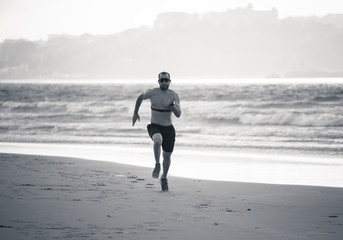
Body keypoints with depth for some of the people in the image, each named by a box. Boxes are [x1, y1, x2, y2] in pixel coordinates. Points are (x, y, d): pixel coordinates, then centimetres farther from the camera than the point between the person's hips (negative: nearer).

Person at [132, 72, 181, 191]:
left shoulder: (174, 95, -7)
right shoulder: (152, 93, -8)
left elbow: (178, 114, -14)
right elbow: (140, 98, 14)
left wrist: (173, 106, -32)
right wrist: (135, 113, 16)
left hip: (168, 129, 2)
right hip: (154, 127, -2)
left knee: (167, 156, 10)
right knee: (158, 140, -37)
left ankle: (164, 178, 36)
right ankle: (157, 165, -15)